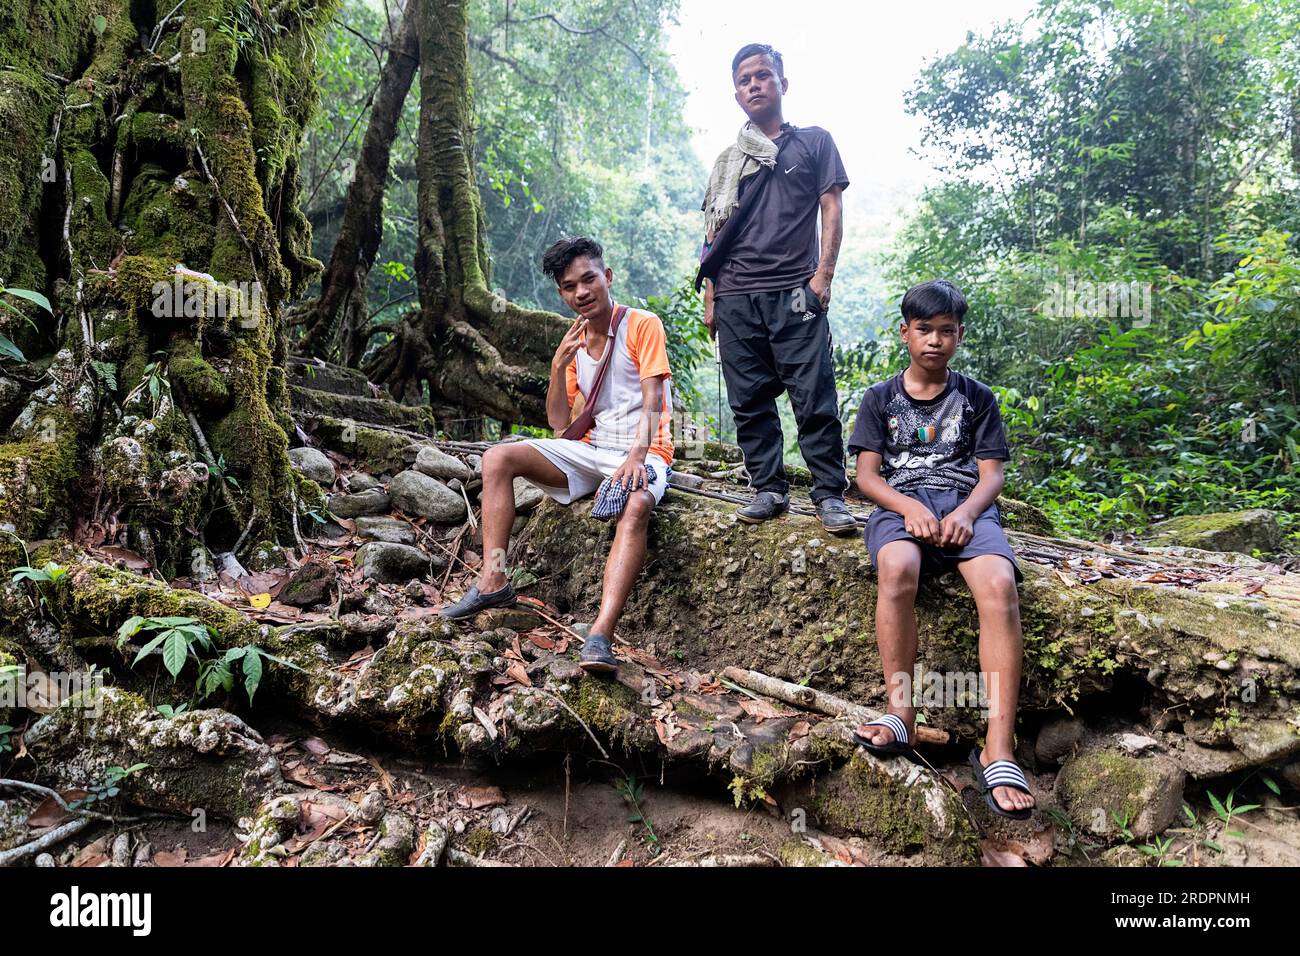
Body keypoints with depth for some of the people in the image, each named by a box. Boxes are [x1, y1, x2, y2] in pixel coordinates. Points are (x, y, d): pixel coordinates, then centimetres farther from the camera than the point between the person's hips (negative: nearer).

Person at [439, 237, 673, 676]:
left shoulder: (643, 325, -4)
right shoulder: (573, 341, 12)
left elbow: (652, 401, -16)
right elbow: (561, 426, 6)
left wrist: (636, 457, -33)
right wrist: (559, 366, -7)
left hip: (643, 452, -6)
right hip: (590, 450, 6)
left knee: (636, 507, -39)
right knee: (498, 458, -12)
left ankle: (600, 636, -49)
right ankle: (493, 581, -17)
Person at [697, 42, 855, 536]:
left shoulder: (813, 142, 14)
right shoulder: (726, 160, 21)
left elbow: (832, 210, 5)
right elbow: (713, 233, 18)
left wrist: (823, 276, -7)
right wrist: (709, 297, 10)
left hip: (795, 293, -3)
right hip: (735, 297, 4)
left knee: (814, 398, -8)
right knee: (750, 401, 2)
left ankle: (830, 495, -3)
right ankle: (769, 490, 10)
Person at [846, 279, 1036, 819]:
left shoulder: (977, 398, 18)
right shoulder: (881, 399, 16)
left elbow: (991, 473, 9)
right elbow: (867, 474, 6)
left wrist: (967, 512, -14)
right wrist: (907, 507, -14)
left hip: (965, 505, 1)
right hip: (900, 504, 0)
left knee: (1000, 585, -33)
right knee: (897, 568, -39)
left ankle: (998, 750, -35)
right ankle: (901, 712, -33)